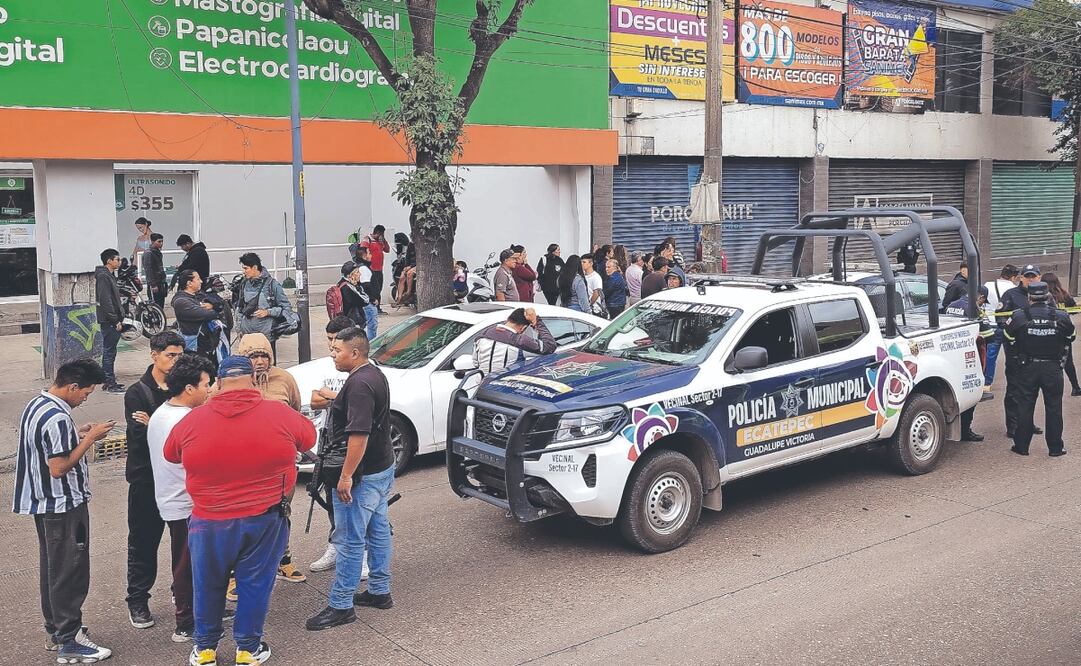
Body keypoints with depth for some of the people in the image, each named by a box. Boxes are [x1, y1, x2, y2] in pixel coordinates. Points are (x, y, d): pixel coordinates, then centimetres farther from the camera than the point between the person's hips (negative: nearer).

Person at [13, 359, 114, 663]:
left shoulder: (36, 405, 7)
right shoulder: (57, 419, -25)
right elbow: (59, 468, -25)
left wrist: (76, 435, 7)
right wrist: (90, 438, -19)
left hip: (43, 503, 10)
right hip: (64, 505, -10)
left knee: (52, 568, 18)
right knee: (71, 572, -2)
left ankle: (54, 630, 29)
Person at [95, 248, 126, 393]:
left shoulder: (110, 275, 16)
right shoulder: (103, 276, -16)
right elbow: (105, 301, -21)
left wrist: (120, 318, 17)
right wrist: (116, 321, -20)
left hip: (112, 320, 10)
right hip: (109, 321, -10)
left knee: (110, 351, 13)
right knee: (109, 352, -5)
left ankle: (110, 381, 20)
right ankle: (110, 384, -1)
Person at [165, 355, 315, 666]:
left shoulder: (193, 420, -7)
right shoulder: (279, 414, -10)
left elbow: (170, 454, 11)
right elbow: (308, 437, 9)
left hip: (210, 522, 1)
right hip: (265, 520, -1)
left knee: (208, 586, 19)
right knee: (255, 585, 14)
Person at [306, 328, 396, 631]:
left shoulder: (359, 384, -22)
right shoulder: (375, 375, 9)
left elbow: (359, 434, -27)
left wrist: (346, 476, -25)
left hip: (362, 474, -10)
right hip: (383, 468, 10)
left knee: (349, 540, -2)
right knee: (378, 531, 18)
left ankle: (340, 606, 6)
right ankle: (380, 591, 29)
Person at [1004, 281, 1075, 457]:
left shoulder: (1019, 316, -10)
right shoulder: (1060, 317, -7)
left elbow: (1009, 338, 2)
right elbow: (1069, 338, 7)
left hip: (1028, 368, 0)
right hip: (1053, 368, 0)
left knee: (1025, 407, 9)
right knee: (1053, 408, 9)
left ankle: (1021, 446, 14)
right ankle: (1055, 448, 14)